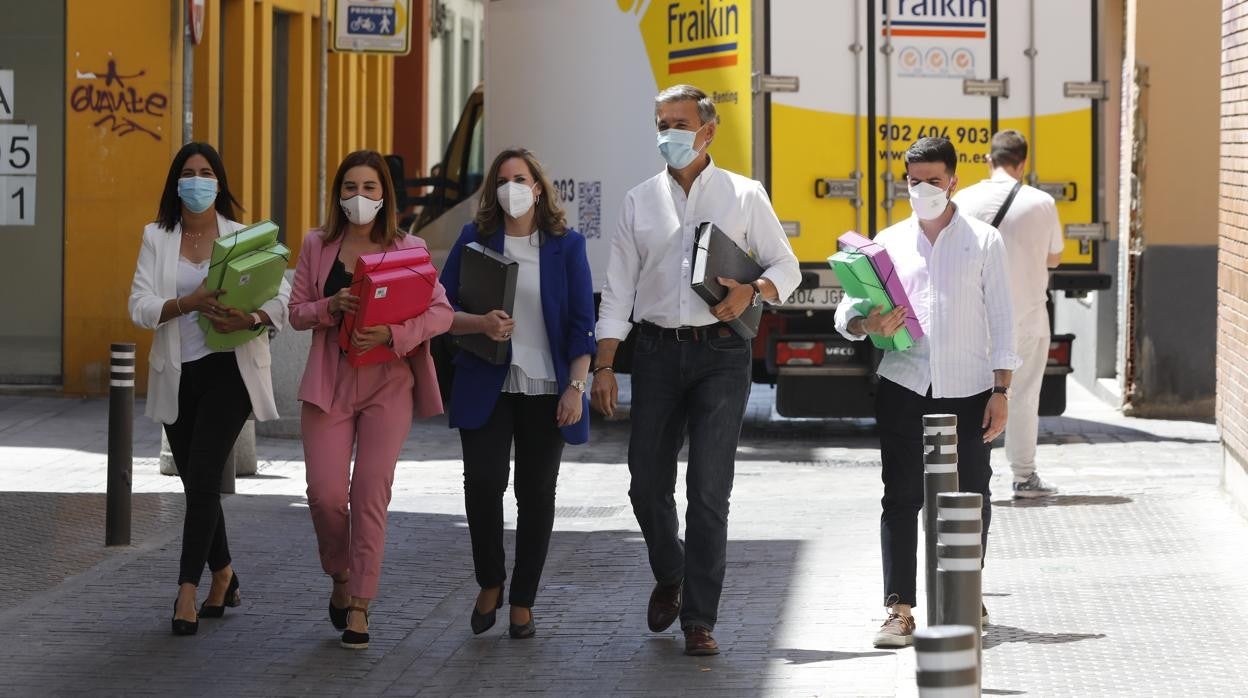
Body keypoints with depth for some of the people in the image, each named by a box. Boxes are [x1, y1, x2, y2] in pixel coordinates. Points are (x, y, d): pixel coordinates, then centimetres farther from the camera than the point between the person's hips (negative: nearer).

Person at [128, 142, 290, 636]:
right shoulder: (156, 238, 5)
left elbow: (282, 298, -5)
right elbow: (139, 307, -6)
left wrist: (251, 319, -26)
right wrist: (188, 304, -24)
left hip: (228, 369, -3)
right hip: (177, 374, 3)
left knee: (203, 478, -14)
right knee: (197, 483, 11)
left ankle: (188, 591, -14)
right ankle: (223, 576, 31)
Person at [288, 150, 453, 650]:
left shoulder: (406, 249, 1)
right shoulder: (317, 246, 7)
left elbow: (441, 312, -5)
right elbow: (297, 313, 7)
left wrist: (392, 334, -20)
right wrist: (333, 306, -14)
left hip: (388, 382, -1)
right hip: (329, 381, 1)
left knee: (370, 493, -5)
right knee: (325, 493, -6)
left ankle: (359, 606, 3)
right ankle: (341, 577, 23)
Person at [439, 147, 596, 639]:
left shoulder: (566, 245, 3)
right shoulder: (474, 240, 5)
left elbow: (582, 323, 1)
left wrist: (575, 387, -7)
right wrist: (480, 323, -16)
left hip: (545, 390, 0)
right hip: (487, 387, 0)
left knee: (536, 493, 2)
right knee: (483, 484, -11)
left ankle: (523, 603, 13)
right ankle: (490, 583, 12)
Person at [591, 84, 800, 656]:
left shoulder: (744, 196, 5)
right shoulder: (640, 201, 11)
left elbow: (786, 267, 8)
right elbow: (618, 288, 10)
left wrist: (750, 292, -14)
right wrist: (603, 366, 2)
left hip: (720, 352, -2)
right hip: (657, 351, 3)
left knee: (709, 491, -7)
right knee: (647, 485, 3)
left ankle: (699, 619, -3)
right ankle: (669, 577, 32)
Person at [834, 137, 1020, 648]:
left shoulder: (983, 241, 7)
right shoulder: (890, 242, 11)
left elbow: (1001, 319, 4)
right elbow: (845, 314, 8)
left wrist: (1001, 390, -3)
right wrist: (867, 324, -16)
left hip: (967, 389, -1)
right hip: (904, 387, 1)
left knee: (970, 497, 6)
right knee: (901, 498, -4)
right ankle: (899, 610, -3)